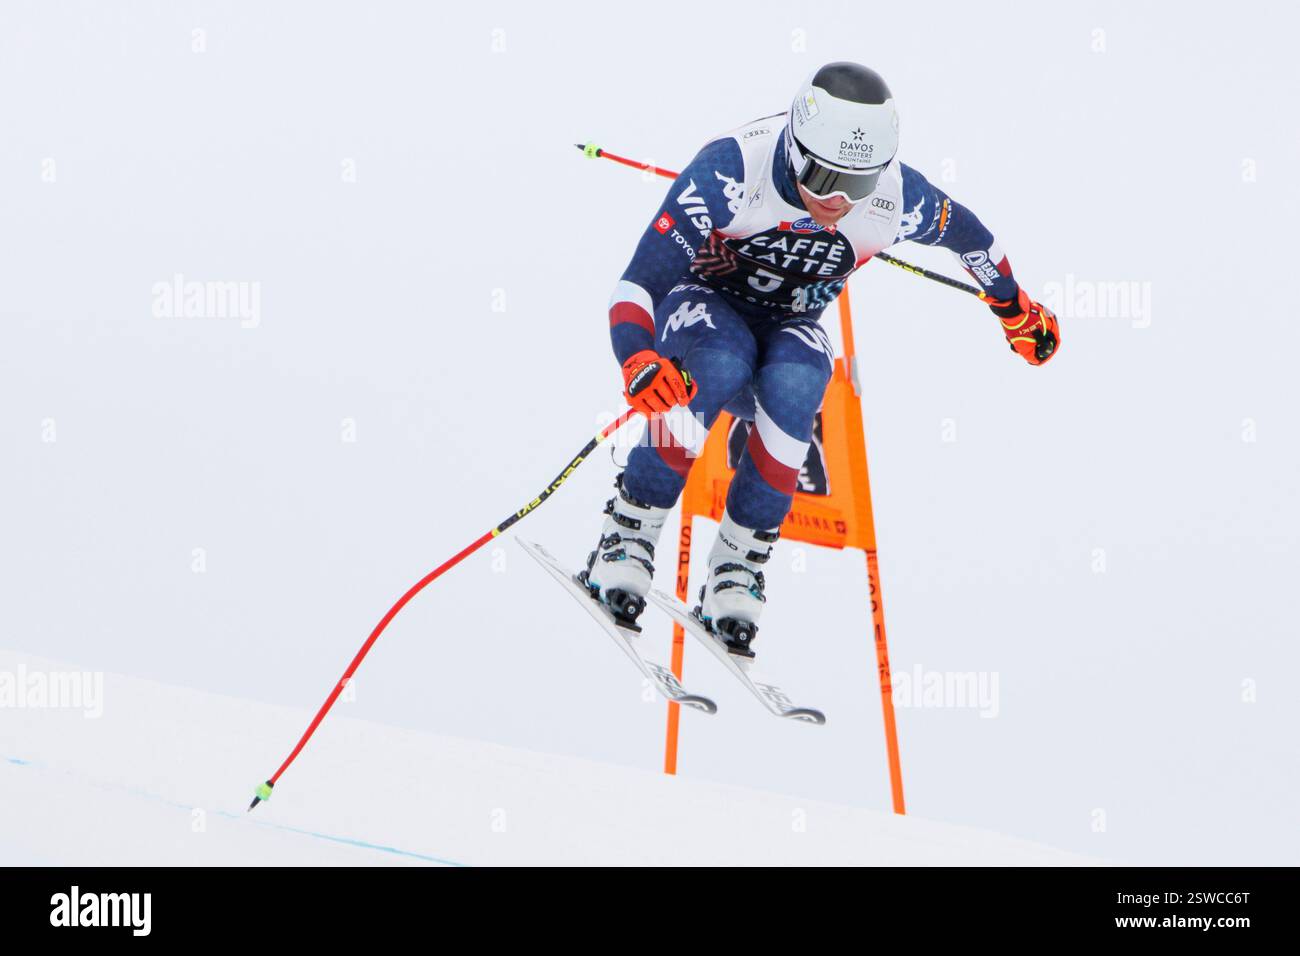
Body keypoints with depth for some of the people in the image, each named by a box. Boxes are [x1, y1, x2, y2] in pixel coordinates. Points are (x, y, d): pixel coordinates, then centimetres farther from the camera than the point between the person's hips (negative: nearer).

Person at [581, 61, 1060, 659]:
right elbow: (637, 285, -37)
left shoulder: (896, 199, -23)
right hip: (701, 299, -2)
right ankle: (628, 533, -19)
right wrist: (640, 365, -57)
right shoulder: (733, 170, -34)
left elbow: (968, 234, 1)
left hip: (790, 327, 2)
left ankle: (739, 563, -18)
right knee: (722, 371, -38)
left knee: (793, 391, -34)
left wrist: (1015, 308, 17)